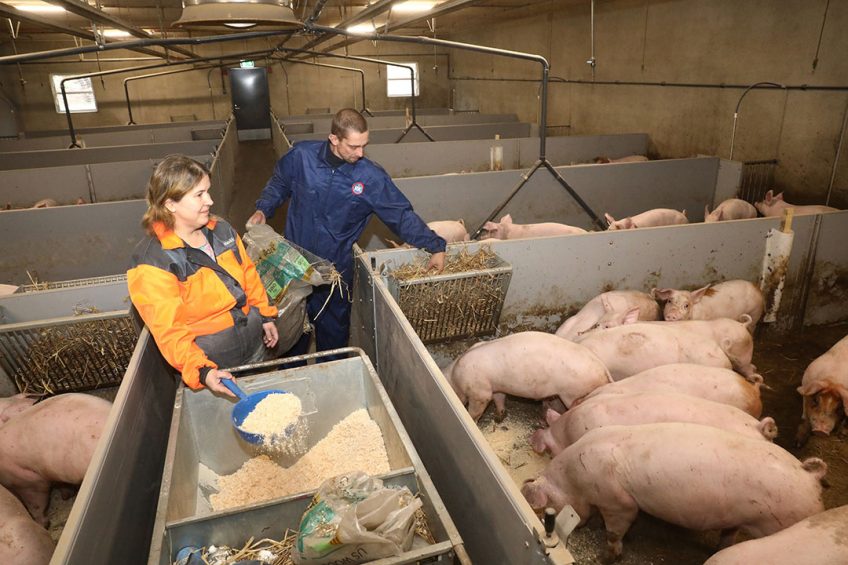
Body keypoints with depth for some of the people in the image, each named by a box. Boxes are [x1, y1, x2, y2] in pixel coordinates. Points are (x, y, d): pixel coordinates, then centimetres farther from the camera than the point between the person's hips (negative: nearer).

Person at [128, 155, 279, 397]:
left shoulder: (221, 230, -3)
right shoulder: (151, 262, -22)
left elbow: (248, 273, 10)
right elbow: (168, 330, -25)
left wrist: (265, 315, 12)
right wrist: (201, 372, -35)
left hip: (255, 350, 6)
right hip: (211, 368, -6)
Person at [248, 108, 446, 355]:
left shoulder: (371, 177, -14)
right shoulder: (301, 156, -11)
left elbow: (402, 216, -8)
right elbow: (279, 184, 9)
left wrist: (435, 246, -9)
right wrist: (263, 210, -5)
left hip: (337, 269, -1)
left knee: (334, 333, 15)